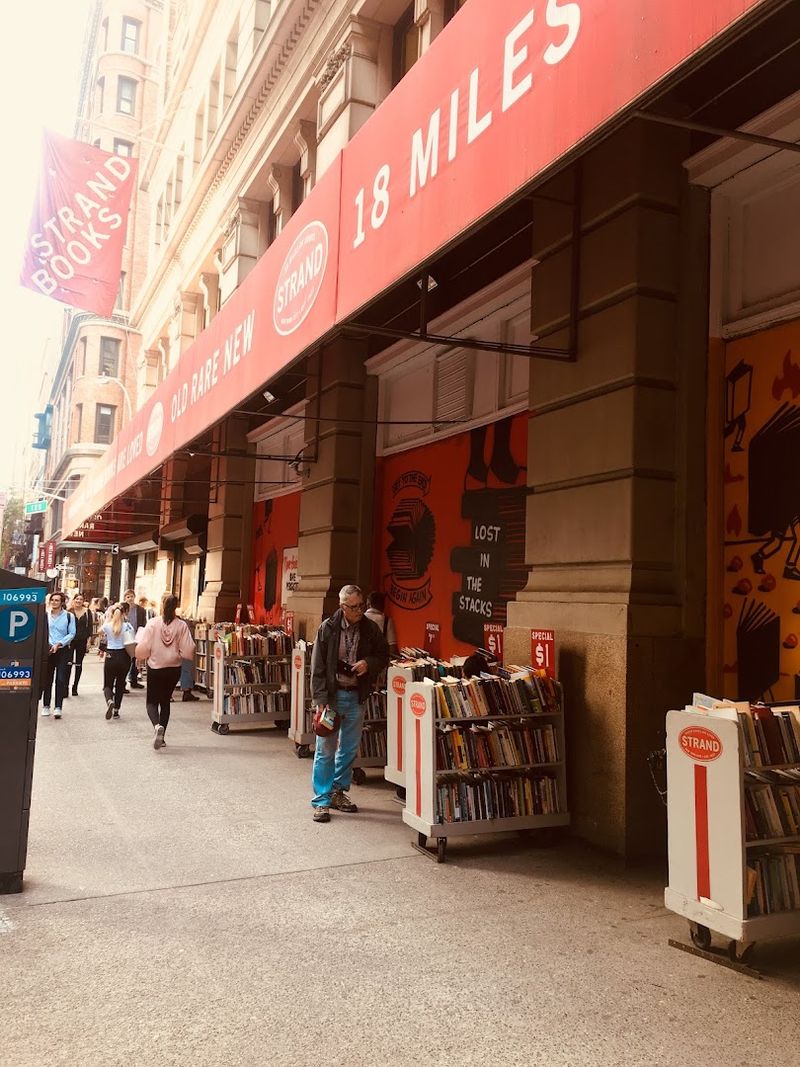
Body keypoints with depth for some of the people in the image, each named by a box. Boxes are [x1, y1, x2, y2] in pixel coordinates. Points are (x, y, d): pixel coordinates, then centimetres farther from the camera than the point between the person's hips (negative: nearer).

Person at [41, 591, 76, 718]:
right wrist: (46, 644, -10)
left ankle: (58, 707, -8)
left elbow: (72, 634, -1)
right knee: (47, 679, 6)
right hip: (48, 650, 2)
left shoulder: (68, 616, -1)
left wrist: (59, 644, -11)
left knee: (61, 679, -7)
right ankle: (46, 706, 18)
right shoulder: (45, 615, 4)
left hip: (63, 650, -2)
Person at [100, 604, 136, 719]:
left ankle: (110, 701, -24)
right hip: (123, 657, 1)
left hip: (110, 656, 0)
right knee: (120, 684, 15)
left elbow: (100, 632, 19)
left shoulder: (107, 625, -4)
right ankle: (116, 711, 14)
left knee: (108, 685, 7)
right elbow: (132, 642, -8)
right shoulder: (128, 626, -6)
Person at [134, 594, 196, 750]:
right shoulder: (181, 625, -10)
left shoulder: (153, 623, -13)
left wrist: (141, 658, 10)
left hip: (155, 668, -2)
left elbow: (143, 647, -12)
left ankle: (157, 726, -20)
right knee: (165, 700, 18)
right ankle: (161, 736, 19)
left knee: (152, 701, 8)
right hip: (174, 668, 2)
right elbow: (188, 650, -9)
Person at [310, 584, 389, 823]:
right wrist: (321, 699, -12)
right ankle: (321, 801, 9)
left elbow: (384, 656, 12)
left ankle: (338, 792, 30)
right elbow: (317, 667, -7)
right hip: (332, 695, -4)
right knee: (325, 749, -1)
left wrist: (368, 663, -11)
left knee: (349, 749, 14)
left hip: (356, 696, 4)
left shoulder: (370, 629, 0)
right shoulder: (328, 628, -9)